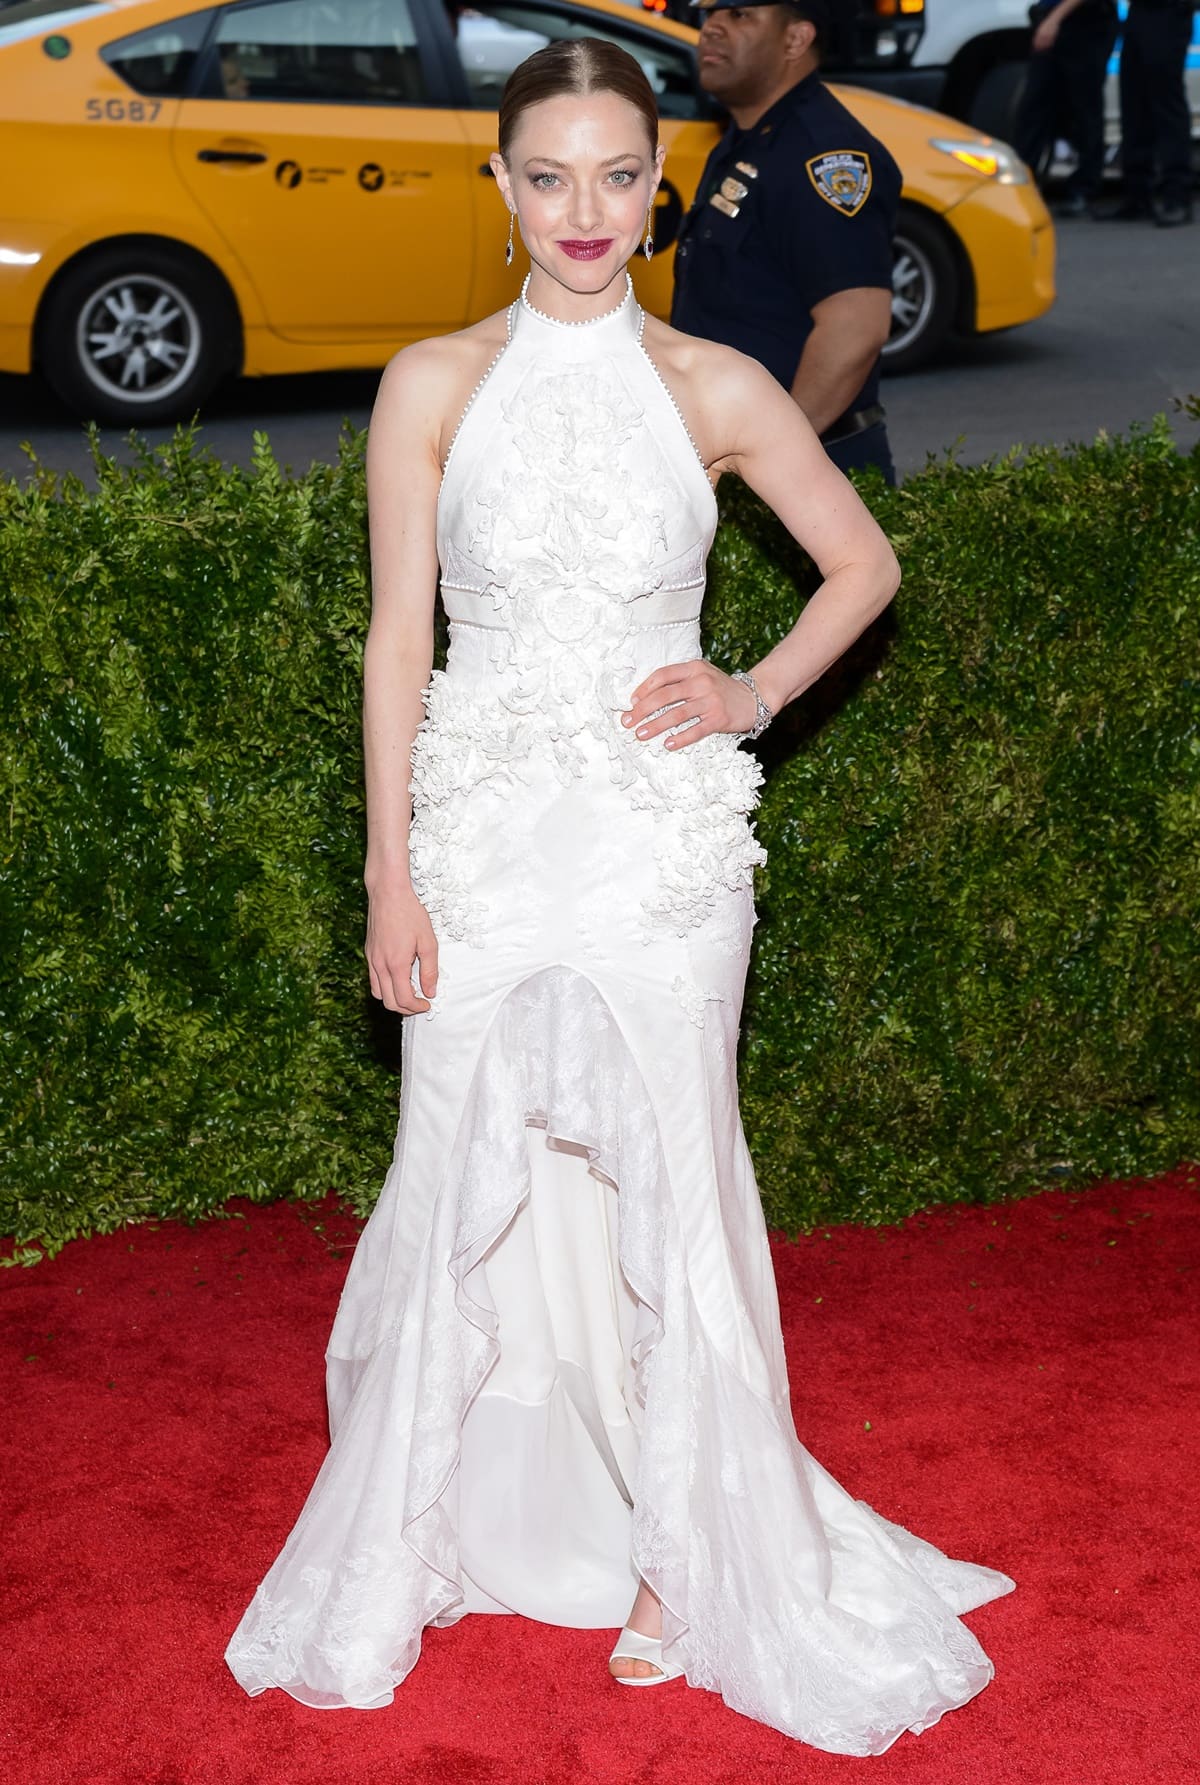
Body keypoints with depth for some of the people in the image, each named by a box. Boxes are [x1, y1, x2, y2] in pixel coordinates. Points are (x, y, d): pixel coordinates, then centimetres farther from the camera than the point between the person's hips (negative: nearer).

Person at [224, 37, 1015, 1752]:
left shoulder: (716, 391, 0)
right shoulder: (433, 386, -1)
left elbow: (865, 563, 12)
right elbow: (398, 636, -1)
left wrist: (754, 695, -2)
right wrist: (391, 877, -4)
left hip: (664, 843, 0)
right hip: (485, 839, 0)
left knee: (668, 1190, 5)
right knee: (466, 1191, 7)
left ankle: (680, 1556, 21)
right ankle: (437, 1530, 25)